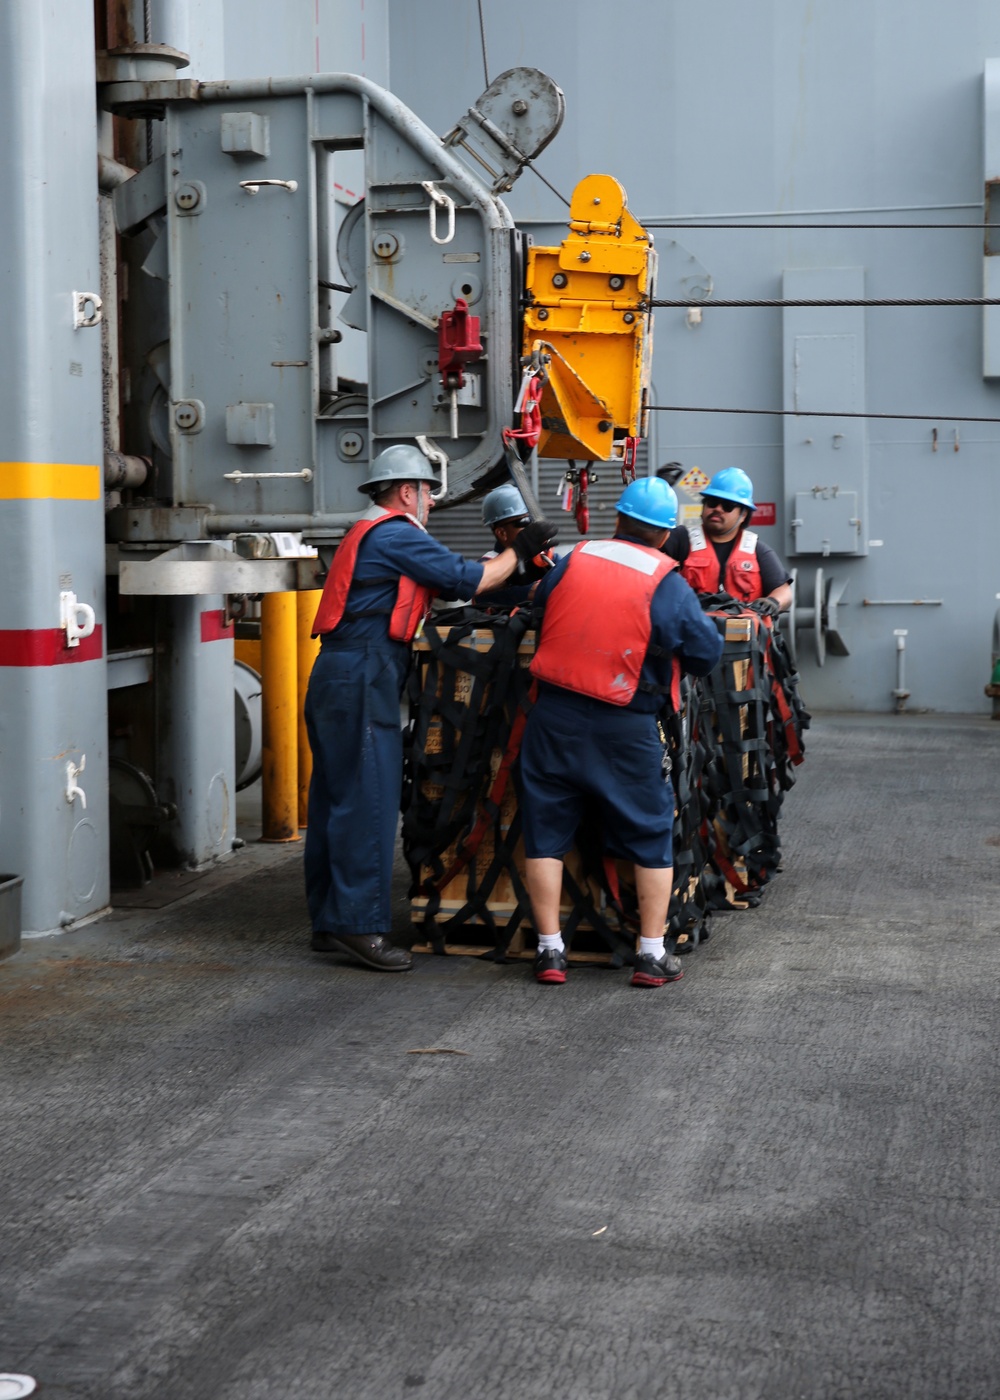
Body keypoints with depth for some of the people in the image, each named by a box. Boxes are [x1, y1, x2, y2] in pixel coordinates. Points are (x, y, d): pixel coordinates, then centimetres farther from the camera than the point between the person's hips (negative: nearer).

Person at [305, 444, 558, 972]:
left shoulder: (366, 534, 24)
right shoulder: (396, 534, -8)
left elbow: (444, 581, 24)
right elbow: (469, 580, -8)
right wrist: (520, 550, 5)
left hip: (336, 677, 11)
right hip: (363, 677, -11)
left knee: (334, 801, 11)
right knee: (368, 800, -10)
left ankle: (329, 922, 17)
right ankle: (360, 924, -10)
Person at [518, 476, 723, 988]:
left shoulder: (573, 560, 2)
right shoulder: (666, 583, -7)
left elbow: (539, 601, 18)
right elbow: (707, 654, -4)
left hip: (555, 715, 3)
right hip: (625, 730, -2)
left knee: (546, 831, 12)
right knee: (651, 835, 11)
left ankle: (549, 950, 13)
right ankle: (652, 955, 12)